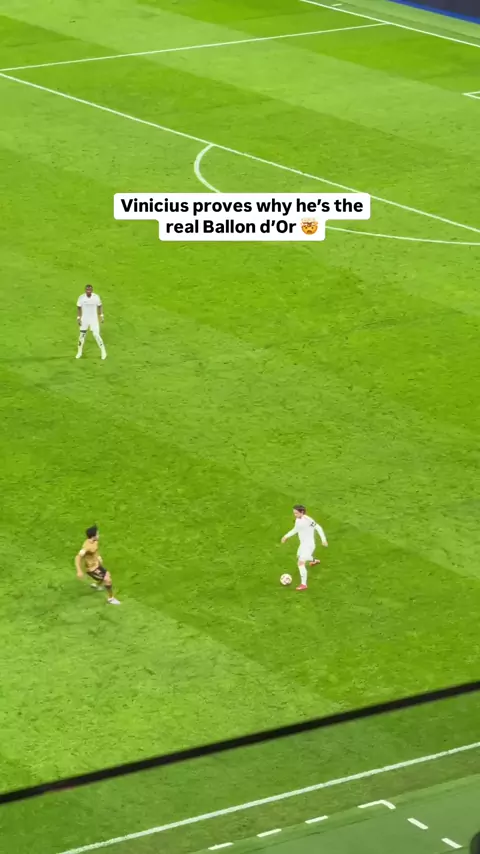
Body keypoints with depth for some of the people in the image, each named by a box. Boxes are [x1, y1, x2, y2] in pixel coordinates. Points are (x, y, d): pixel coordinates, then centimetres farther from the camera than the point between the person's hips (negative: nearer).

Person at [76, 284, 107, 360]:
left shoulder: (96, 297, -11)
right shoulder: (81, 298, -11)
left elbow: (99, 306, 3)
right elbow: (78, 308, 0)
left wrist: (101, 316, -2)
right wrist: (78, 318, -5)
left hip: (94, 319, -1)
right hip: (84, 319, 1)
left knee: (96, 335, -8)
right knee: (82, 335, 5)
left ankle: (103, 352, 5)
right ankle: (79, 352, 22)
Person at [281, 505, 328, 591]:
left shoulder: (307, 520, -26)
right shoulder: (298, 519, 1)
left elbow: (318, 528, -19)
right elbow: (296, 529, 18)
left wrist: (323, 539, -19)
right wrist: (286, 536, 11)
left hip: (308, 545, -10)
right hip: (303, 544, 10)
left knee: (301, 563, -20)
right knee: (299, 557, 36)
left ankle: (303, 584, -18)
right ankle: (314, 561, 65)